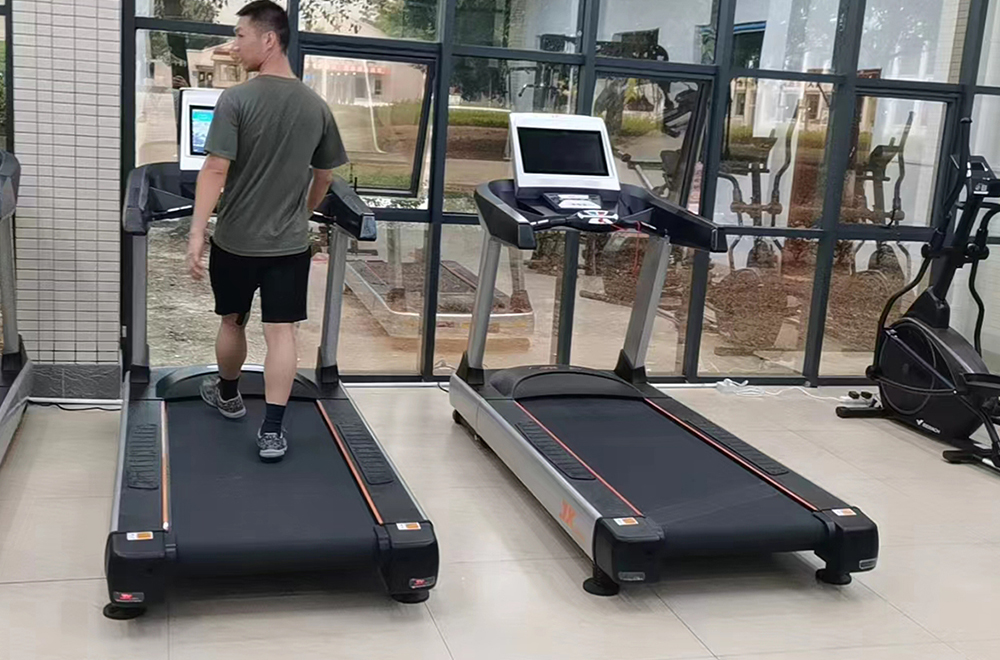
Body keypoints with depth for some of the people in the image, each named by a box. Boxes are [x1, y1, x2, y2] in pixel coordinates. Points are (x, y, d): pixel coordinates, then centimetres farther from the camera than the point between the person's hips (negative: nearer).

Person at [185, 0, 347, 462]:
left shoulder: (236, 100, -14)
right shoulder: (316, 107, 1)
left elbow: (215, 171, -19)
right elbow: (324, 176, 11)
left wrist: (197, 232, -17)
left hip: (235, 240, -2)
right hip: (289, 244, 2)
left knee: (232, 322, 19)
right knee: (281, 332, 1)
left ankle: (228, 396, 40)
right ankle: (272, 430, -3)